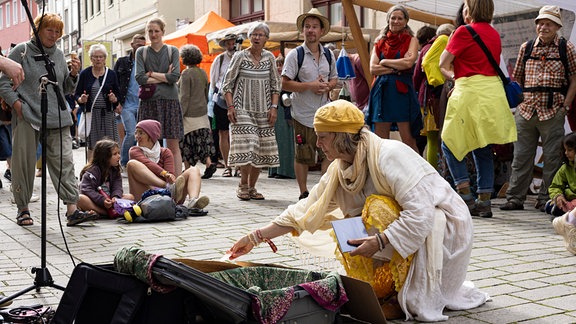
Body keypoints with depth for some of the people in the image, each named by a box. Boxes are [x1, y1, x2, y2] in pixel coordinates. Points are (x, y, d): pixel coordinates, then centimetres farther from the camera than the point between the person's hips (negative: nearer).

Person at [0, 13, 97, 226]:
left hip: (57, 120, 3)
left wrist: (73, 74, 1)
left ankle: (72, 210, -9)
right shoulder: (22, 51, 3)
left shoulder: (59, 55, 16)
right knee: (24, 164, 4)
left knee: (64, 163, -6)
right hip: (27, 118, -3)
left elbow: (66, 89, 20)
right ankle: (23, 209, 18)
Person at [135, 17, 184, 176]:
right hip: (148, 101, 1)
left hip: (169, 100, -1)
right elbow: (139, 78, -3)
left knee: (173, 145, -1)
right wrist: (164, 77, -6)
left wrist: (152, 74, -4)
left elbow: (175, 76, -6)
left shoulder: (172, 51, 7)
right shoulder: (141, 52, 10)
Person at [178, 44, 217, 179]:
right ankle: (209, 163, -6)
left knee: (186, 142, 2)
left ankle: (187, 170, 5)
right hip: (202, 112, 7)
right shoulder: (203, 73, 8)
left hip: (190, 113, -7)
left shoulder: (186, 73, -12)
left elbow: (184, 96, -15)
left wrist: (180, 114, -13)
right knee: (203, 140, 8)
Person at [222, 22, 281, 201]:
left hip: (263, 111, 4)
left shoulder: (269, 57, 7)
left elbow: (276, 85, 10)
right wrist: (230, 107, -9)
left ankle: (252, 187, 14)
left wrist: (274, 107, -1)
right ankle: (243, 186, 3)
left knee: (261, 149, 2)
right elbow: (227, 84, 0)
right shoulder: (240, 56, -1)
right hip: (242, 109, -3)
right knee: (247, 147, -13)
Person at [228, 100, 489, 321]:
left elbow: (420, 213, -32)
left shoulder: (389, 155, -27)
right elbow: (305, 210, 0)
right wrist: (256, 237, -2)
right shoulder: (339, 169, -2)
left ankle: (418, 300, -17)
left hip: (445, 226, -8)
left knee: (378, 207, -29)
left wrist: (379, 241, -36)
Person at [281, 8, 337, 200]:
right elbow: (285, 84, -10)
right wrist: (310, 86, -17)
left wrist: (328, 86, -3)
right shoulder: (295, 55, -5)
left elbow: (334, 78, 20)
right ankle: (303, 194, 16)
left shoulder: (328, 55, 11)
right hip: (304, 114, -4)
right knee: (302, 157, 4)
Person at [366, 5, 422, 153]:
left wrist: (385, 62, 0)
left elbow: (409, 62, -10)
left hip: (403, 92, -3)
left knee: (409, 140, -5)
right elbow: (373, 68, 2)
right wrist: (397, 68, -7)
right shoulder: (380, 42, 15)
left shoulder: (411, 40, 8)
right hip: (382, 92, 3)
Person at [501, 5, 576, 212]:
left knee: (551, 157, 1)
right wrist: (518, 100, 5)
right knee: (521, 156, 6)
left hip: (552, 112, -3)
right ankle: (515, 198, 12)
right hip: (525, 110, 3)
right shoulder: (526, 48, 11)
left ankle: (546, 199, 10)